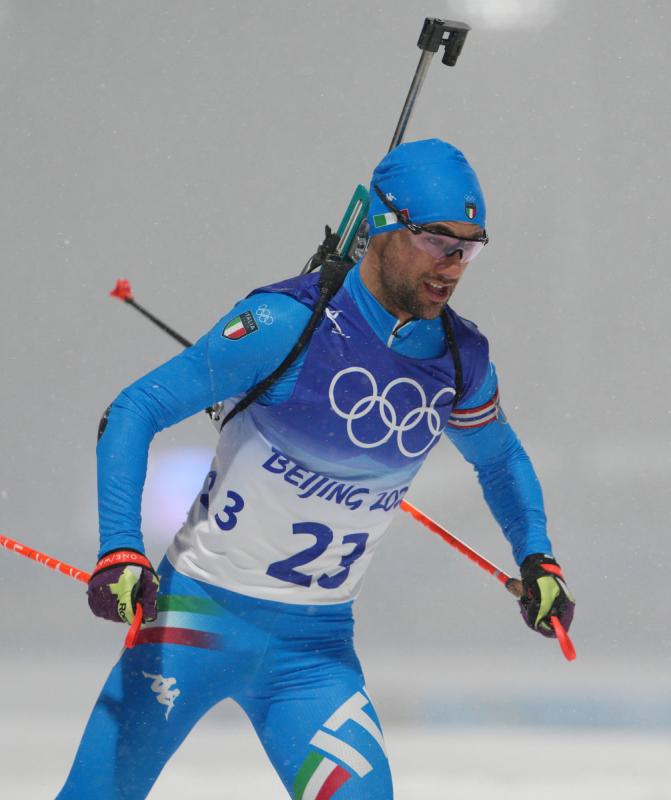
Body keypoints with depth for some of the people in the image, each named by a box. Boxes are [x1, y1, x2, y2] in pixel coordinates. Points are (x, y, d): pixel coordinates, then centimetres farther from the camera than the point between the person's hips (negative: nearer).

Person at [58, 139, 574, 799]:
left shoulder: (462, 361, -1)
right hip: (202, 615, -4)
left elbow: (499, 457, 22)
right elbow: (135, 411, -16)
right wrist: (120, 550, -27)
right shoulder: (290, 322, -18)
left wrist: (536, 556, 6)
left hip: (318, 646, 4)